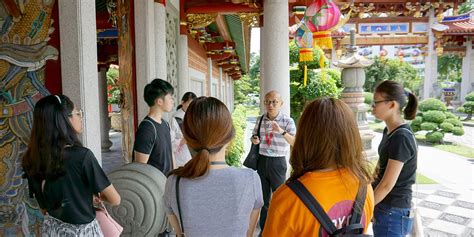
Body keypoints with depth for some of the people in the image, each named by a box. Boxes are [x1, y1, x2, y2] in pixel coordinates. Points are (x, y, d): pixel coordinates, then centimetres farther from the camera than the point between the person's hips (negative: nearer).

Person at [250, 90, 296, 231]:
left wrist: (282, 132, -41)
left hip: (278, 162, -4)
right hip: (261, 161, 4)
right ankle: (264, 228, 33)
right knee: (262, 197, 15)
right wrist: (254, 139, -7)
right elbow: (254, 136, 17)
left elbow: (295, 143, -24)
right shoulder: (260, 120, 2)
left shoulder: (288, 121, -11)